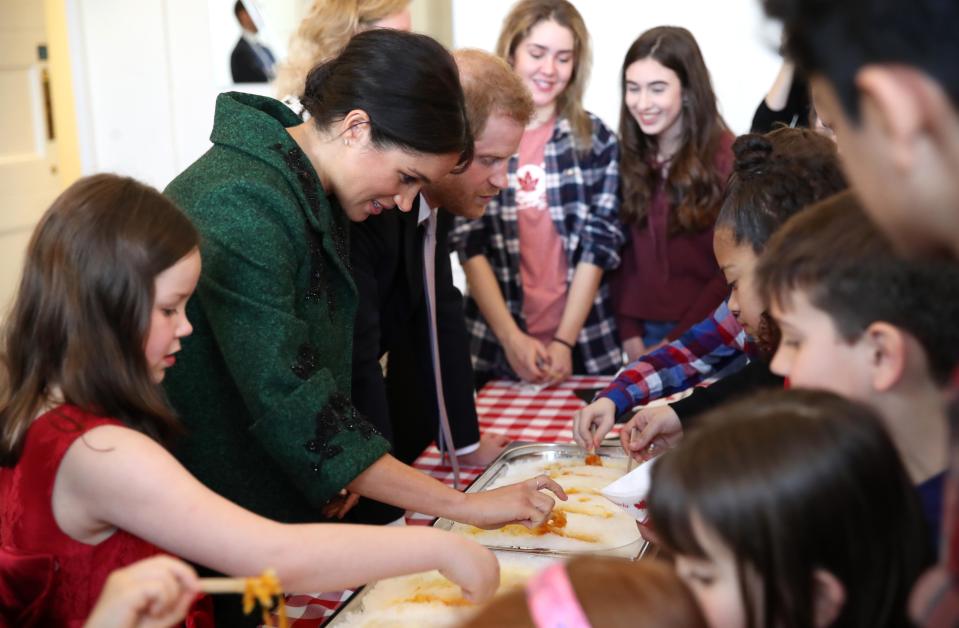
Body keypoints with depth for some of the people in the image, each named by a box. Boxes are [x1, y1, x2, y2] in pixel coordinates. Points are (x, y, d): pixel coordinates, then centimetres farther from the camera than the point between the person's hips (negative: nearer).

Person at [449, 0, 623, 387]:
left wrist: (565, 340, -10)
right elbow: (468, 244, -5)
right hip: (493, 344, -1)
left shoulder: (598, 141, 2)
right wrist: (511, 337, -12)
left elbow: (598, 244, -2)